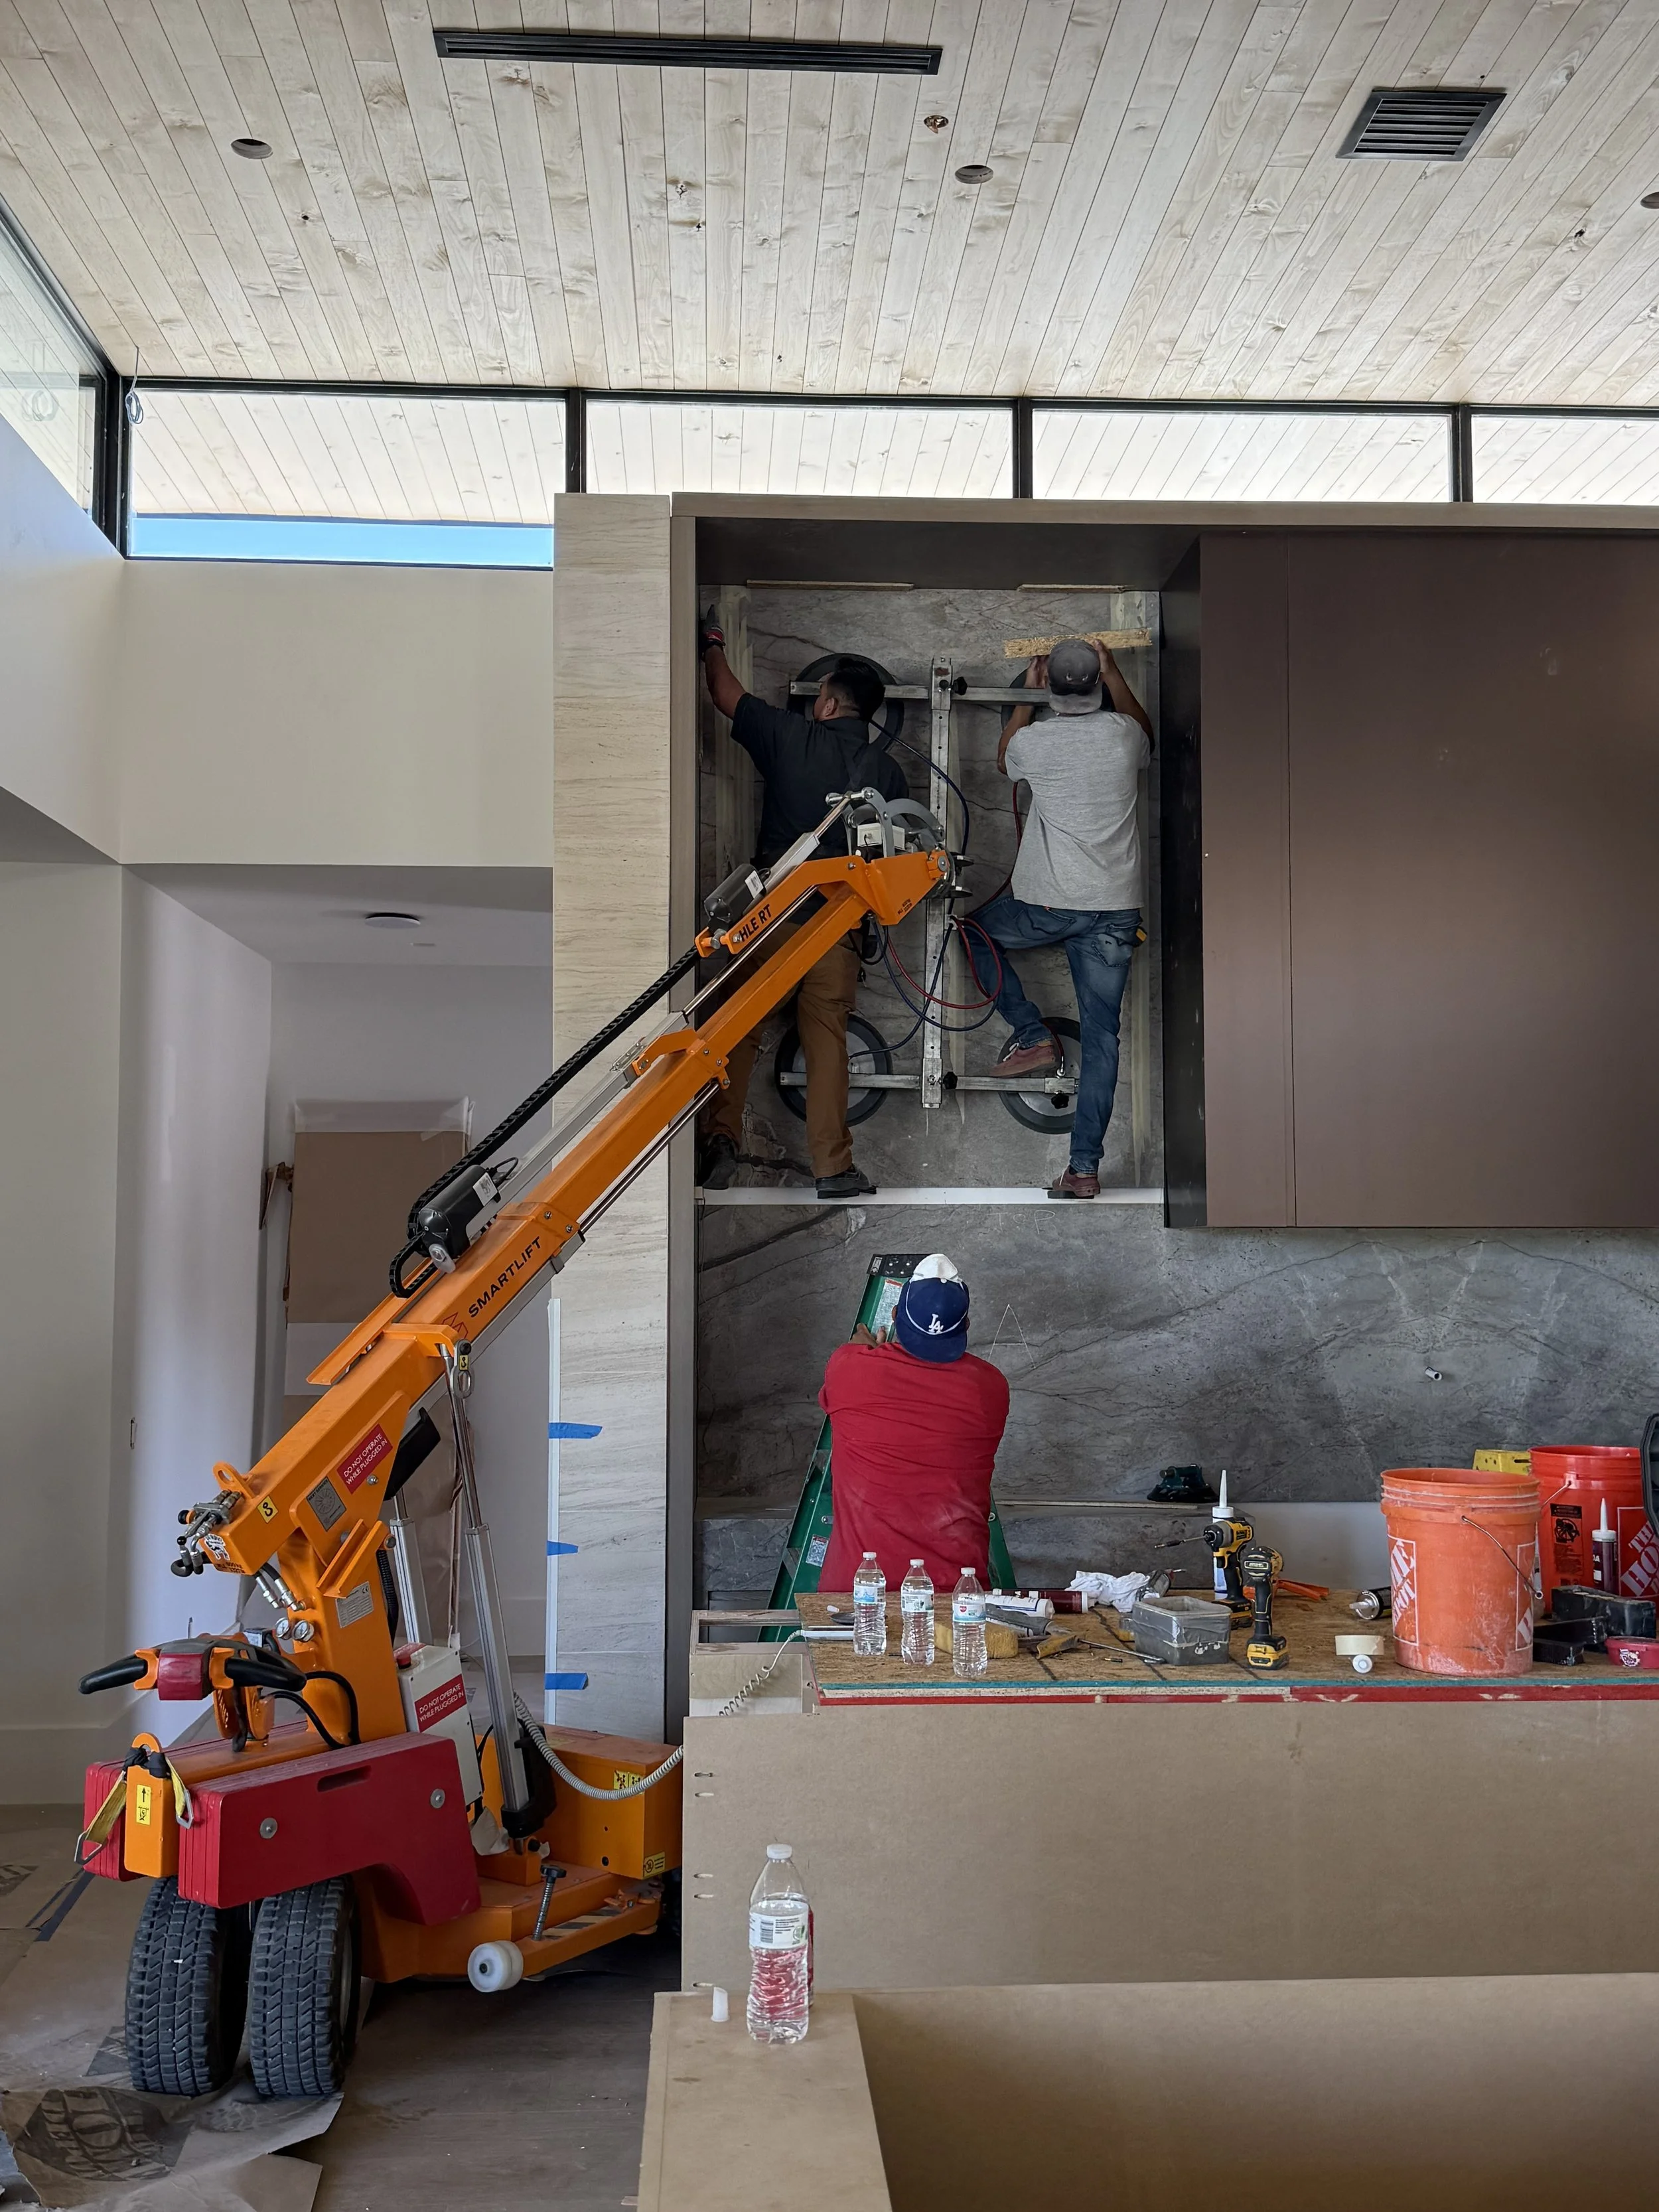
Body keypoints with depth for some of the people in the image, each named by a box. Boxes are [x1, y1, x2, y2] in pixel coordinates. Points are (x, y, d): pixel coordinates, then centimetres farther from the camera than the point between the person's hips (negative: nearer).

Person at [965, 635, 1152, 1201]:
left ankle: (1032, 1037, 15)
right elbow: (1147, 740, 27)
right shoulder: (1122, 734, -1)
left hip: (1047, 903, -2)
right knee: (1101, 1036, 5)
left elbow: (1004, 761, 21)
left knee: (976, 934, 27)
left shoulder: (1034, 741, -6)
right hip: (1116, 908, 2)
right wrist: (1116, 677, 32)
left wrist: (1027, 694, 27)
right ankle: (1085, 1167, 4)